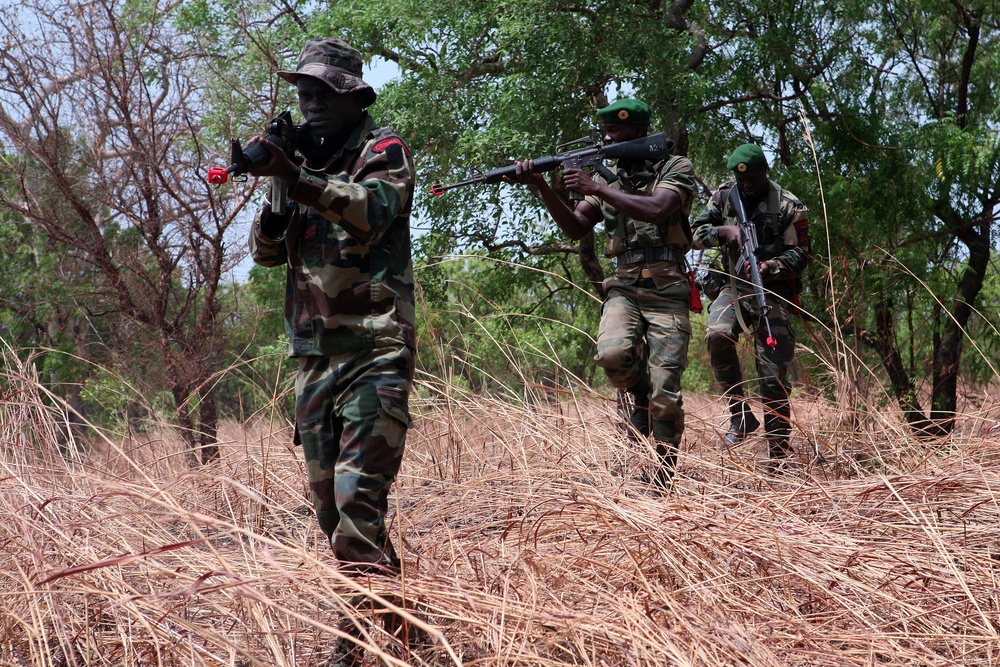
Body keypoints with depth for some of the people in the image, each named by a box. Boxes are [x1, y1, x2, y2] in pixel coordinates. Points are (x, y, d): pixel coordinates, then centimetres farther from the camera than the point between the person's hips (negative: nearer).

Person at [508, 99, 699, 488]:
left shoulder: (676, 169, 0)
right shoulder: (609, 178, 15)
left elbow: (656, 209, -19)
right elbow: (576, 228, 7)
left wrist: (595, 188, -18)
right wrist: (540, 186, -6)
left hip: (667, 293, -3)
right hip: (624, 289, 3)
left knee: (664, 394, -8)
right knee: (612, 353, -28)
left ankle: (663, 479, 5)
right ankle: (641, 397, 4)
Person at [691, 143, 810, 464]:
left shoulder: (789, 206, -4)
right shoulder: (724, 196, 6)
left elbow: (799, 256, -5)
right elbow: (698, 234, 5)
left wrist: (769, 267, -23)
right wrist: (724, 231, -15)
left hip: (773, 291, -3)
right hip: (734, 287, 3)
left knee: (773, 375, -7)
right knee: (717, 334, -29)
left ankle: (779, 450, 2)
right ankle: (740, 415, -16)